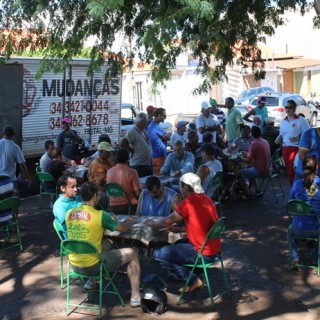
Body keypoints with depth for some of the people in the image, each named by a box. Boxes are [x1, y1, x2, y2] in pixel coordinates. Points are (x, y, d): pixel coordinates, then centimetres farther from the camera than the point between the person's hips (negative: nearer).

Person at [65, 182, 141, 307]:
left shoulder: (69, 213, 1)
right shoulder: (99, 215, -16)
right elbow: (122, 227, -3)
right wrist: (129, 221, 19)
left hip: (75, 265, 7)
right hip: (93, 266, -7)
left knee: (106, 243, 31)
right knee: (133, 252, 11)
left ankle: (92, 281, 36)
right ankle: (135, 297, 11)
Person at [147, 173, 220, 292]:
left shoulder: (188, 202, -17)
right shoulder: (206, 199, 9)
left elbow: (167, 222, -7)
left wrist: (152, 224, 10)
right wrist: (178, 229, 16)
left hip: (202, 253, -9)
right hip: (214, 249, 9)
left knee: (158, 254, -7)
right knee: (178, 244, 31)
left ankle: (192, 279, -2)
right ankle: (197, 273, 16)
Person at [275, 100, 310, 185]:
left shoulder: (301, 120, -4)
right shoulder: (283, 122, 15)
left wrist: (298, 138, -20)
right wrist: (278, 140, 3)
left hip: (296, 148, -6)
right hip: (285, 149, 6)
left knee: (292, 171, -13)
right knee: (289, 171, 9)